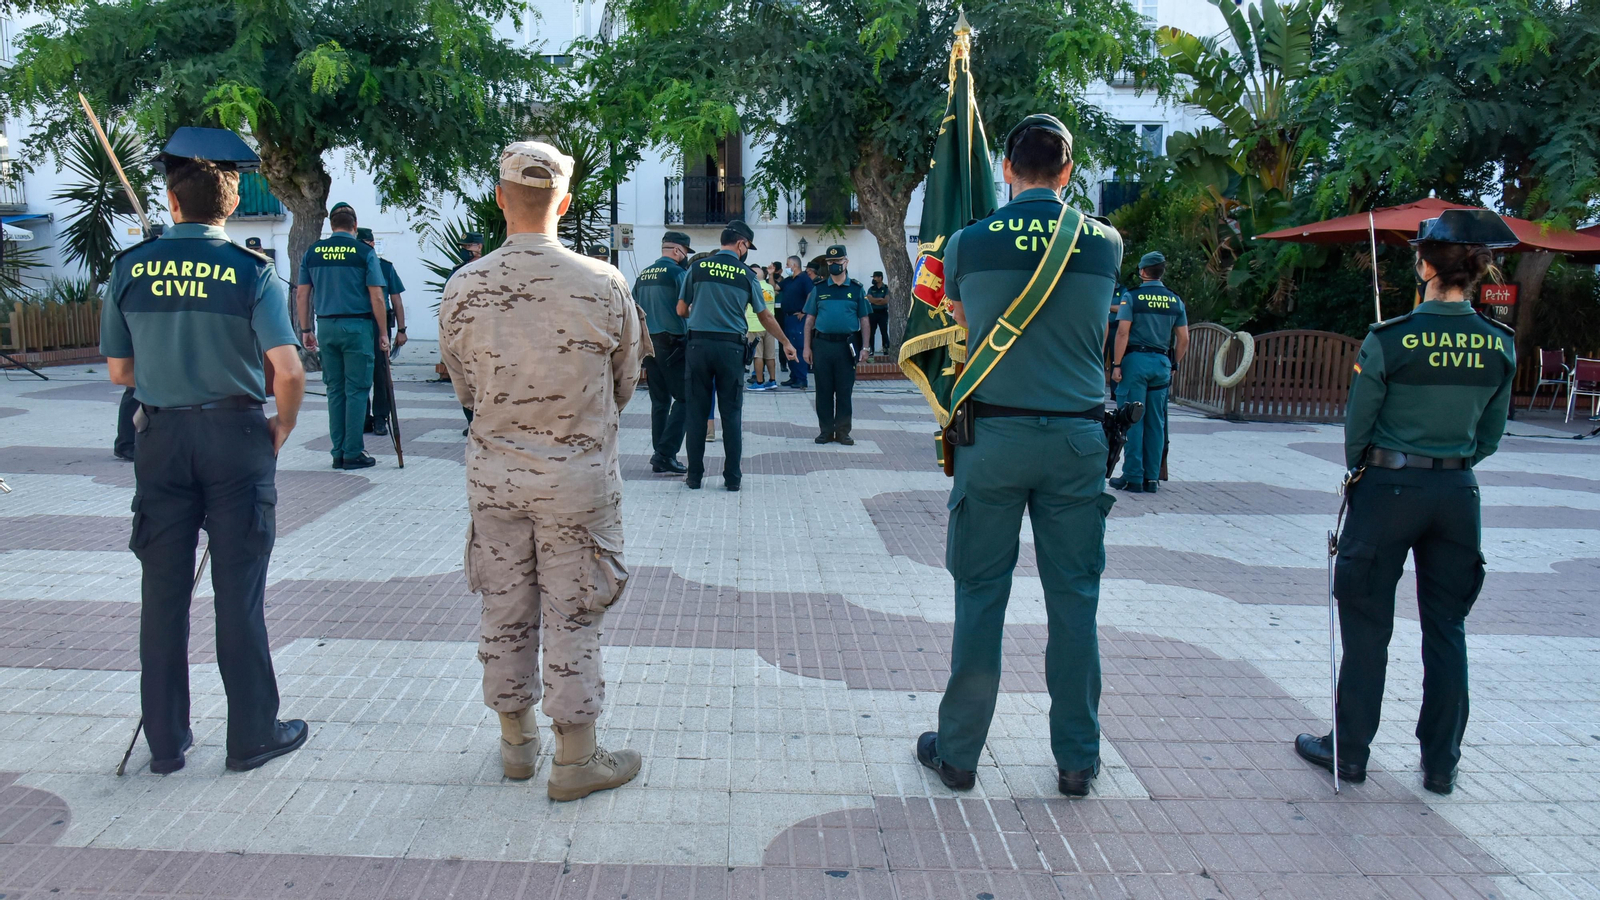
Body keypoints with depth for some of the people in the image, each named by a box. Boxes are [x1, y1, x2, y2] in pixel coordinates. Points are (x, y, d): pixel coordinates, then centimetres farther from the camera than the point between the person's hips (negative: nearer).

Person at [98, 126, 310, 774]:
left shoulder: (130, 268, -1)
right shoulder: (251, 271, -9)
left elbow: (119, 371, 5)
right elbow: (288, 371, -18)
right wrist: (282, 427, -1)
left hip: (159, 437, 3)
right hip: (236, 434, -2)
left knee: (163, 591, 11)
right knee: (238, 593, 5)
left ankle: (165, 740, 21)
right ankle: (252, 736, 15)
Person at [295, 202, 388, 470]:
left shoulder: (313, 252, 7)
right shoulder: (364, 252, -4)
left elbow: (303, 294, 8)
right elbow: (376, 297, -8)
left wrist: (305, 330, 15)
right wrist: (383, 333, -2)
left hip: (326, 327, 4)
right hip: (357, 326, -4)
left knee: (335, 390, 11)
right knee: (356, 390, 1)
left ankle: (339, 452, 14)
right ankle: (353, 453, 2)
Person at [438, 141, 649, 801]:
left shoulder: (463, 289, -7)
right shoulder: (603, 284, -13)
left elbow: (464, 390, 6)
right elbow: (625, 386, 1)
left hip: (495, 476, 3)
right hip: (579, 477, -2)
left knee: (505, 611, 15)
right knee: (572, 615, 7)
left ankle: (516, 740, 31)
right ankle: (575, 758, 18)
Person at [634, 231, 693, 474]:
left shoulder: (643, 275, 15)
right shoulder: (677, 272, -8)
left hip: (648, 343, 7)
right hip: (672, 343, -7)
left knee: (659, 400, 12)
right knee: (683, 398, -3)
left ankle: (659, 456, 13)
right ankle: (666, 453, -10)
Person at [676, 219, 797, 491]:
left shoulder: (697, 268, 3)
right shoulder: (746, 275, 2)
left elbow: (682, 310, 7)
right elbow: (765, 318, 10)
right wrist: (786, 344, 25)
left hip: (699, 344, 1)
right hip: (730, 348, -1)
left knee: (697, 412, 7)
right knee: (731, 414, 7)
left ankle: (695, 475, 11)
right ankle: (732, 477, 9)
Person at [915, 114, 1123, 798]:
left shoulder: (969, 243, -3)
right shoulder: (1105, 244, 1)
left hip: (993, 435, -1)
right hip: (1078, 439, 1)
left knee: (980, 595, 7)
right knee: (1074, 599, 8)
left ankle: (958, 752, 17)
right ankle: (1077, 759, 19)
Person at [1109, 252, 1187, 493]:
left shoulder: (1133, 297, -4)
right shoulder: (1175, 301, 9)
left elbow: (1123, 333, -11)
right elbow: (1183, 339, 8)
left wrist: (1116, 365, -10)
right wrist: (1174, 365, 18)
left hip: (1136, 360, -4)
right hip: (1162, 363, 4)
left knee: (1132, 420, -1)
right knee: (1156, 422, 8)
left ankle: (1133, 478, -1)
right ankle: (1152, 478, 11)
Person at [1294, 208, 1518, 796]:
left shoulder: (1389, 340, -15)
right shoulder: (1500, 346, -1)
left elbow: (1356, 424, -6)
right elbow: (1491, 435, 7)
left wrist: (1357, 469, 12)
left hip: (1388, 488, -4)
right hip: (1458, 494, 4)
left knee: (1367, 624, 7)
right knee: (1446, 627, 12)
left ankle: (1350, 752, 16)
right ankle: (1441, 764, 20)